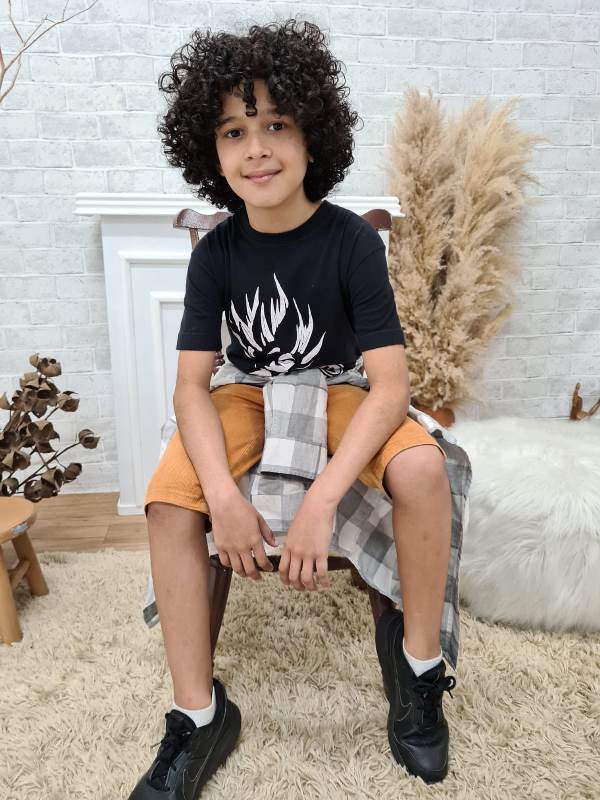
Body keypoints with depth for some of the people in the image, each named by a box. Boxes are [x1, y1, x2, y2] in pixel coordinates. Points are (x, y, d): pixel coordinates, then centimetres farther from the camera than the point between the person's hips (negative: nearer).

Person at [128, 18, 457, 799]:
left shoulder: (353, 240, -17)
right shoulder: (216, 252, -10)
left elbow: (390, 384, -23)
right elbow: (191, 385, -14)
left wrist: (320, 502, -34)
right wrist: (224, 495, -32)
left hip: (340, 394, -1)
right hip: (249, 396, 2)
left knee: (422, 468, -32)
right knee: (171, 500, -24)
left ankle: (416, 658, -6)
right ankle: (199, 716, -9)